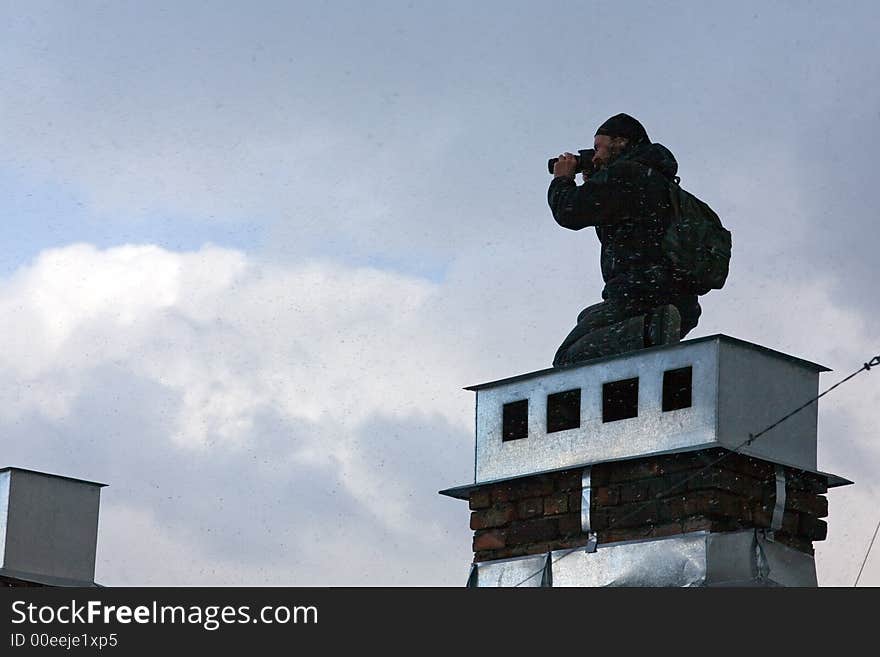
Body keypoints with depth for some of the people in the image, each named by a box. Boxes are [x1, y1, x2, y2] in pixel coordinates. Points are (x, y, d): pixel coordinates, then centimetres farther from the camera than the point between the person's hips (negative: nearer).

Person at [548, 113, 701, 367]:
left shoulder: (624, 172, -4)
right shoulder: (658, 178, 26)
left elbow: (570, 212, -9)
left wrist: (562, 179, 12)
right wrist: (592, 185, 29)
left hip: (640, 292, -10)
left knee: (568, 360, -12)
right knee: (587, 317, 30)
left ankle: (649, 331, -29)